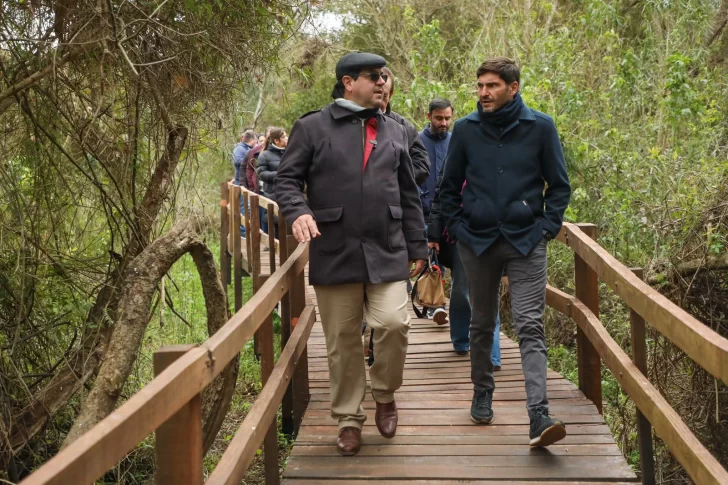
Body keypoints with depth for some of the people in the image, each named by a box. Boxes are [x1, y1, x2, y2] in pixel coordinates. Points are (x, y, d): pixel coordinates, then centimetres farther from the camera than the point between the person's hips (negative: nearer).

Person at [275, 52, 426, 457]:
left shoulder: (395, 131, 14)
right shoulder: (312, 127, 2)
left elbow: (409, 195, 16)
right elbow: (287, 178, 1)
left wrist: (417, 247, 14)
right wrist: (298, 212, -20)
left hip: (388, 252, 2)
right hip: (334, 253, -2)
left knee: (394, 323, -12)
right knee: (342, 342, 5)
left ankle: (385, 395, 16)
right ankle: (349, 419, 21)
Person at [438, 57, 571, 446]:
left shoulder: (540, 127, -2)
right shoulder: (465, 129, 3)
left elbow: (558, 185, 5)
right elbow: (449, 187, 11)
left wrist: (548, 227, -5)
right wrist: (456, 228, 1)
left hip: (526, 242, -2)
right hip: (477, 242, 2)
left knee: (530, 326, -10)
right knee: (482, 325, 14)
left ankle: (539, 416, -17)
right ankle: (482, 393, 33)